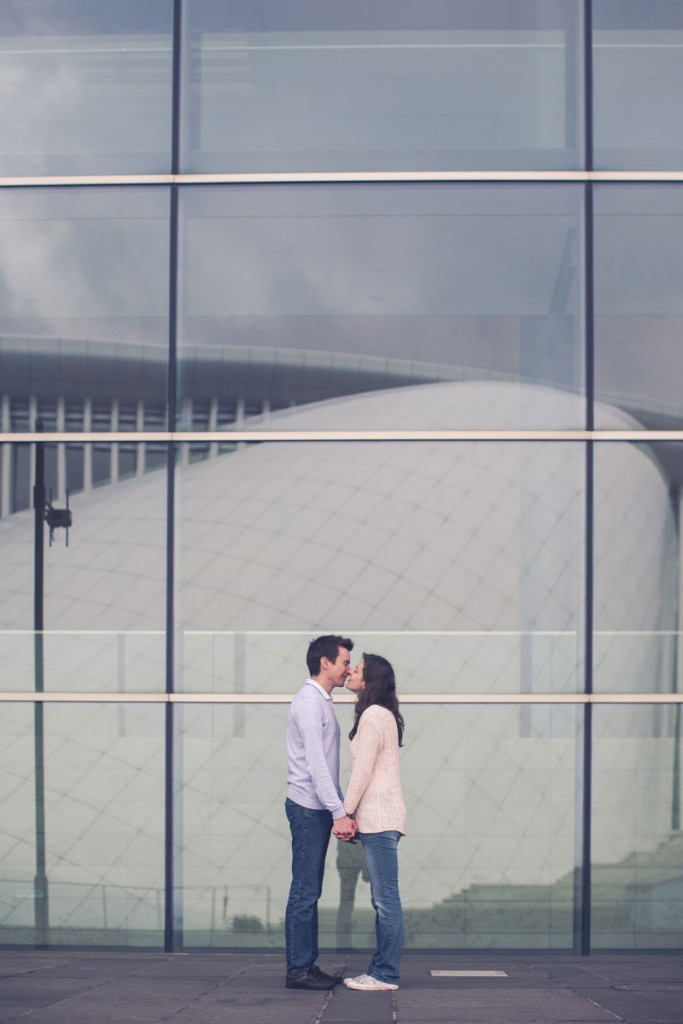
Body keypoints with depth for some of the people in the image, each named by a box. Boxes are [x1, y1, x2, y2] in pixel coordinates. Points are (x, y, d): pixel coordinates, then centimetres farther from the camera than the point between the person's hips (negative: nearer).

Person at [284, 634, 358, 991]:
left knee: (310, 893, 11)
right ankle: (298, 970, -5)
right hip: (308, 809, -10)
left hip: (319, 810, 10)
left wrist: (341, 812, 16)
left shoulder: (322, 702, 18)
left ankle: (307, 966, 15)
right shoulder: (309, 701, -13)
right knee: (304, 893, -7)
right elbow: (315, 763, -20)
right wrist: (338, 813, -21)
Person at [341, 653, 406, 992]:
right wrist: (351, 813, 17)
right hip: (380, 818, 11)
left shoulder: (374, 716, -13)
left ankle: (385, 975, -5)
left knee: (386, 899, -7)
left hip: (379, 818, -11)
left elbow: (362, 772, -16)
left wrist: (345, 813, -12)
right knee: (382, 899, 12)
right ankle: (381, 970, 16)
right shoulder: (381, 714, 18)